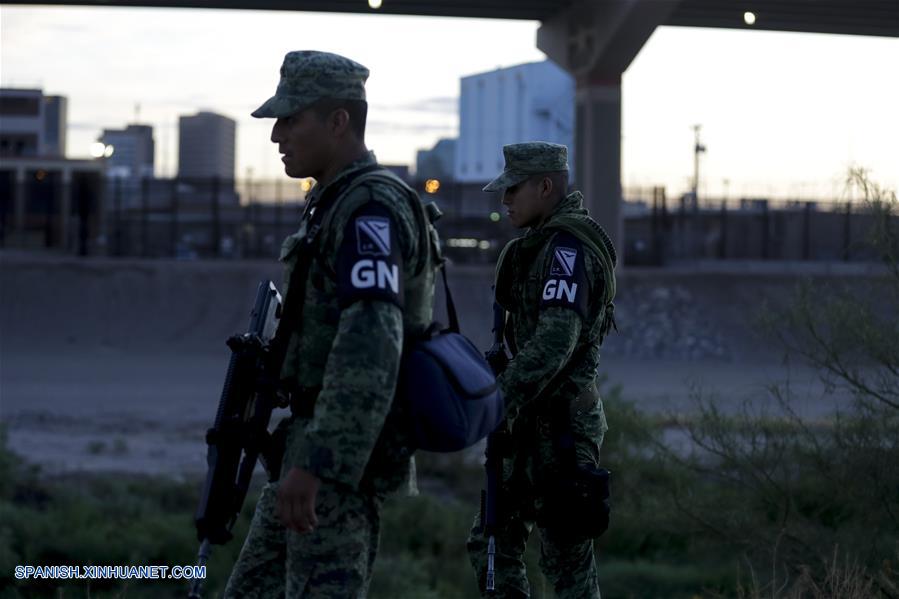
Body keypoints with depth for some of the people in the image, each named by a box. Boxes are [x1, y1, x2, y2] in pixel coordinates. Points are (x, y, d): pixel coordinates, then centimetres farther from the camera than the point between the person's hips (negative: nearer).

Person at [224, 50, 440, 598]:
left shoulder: (371, 207, -16)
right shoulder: (338, 204, 17)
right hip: (314, 446, 10)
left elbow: (371, 347, -29)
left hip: (342, 452, -10)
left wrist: (319, 465, -35)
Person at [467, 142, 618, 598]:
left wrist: (500, 402, -25)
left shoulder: (568, 247, -16)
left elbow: (554, 342, -25)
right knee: (491, 543, 12)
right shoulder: (544, 241, 16)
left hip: (560, 424, -10)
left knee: (567, 560, -4)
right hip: (537, 422, 10)